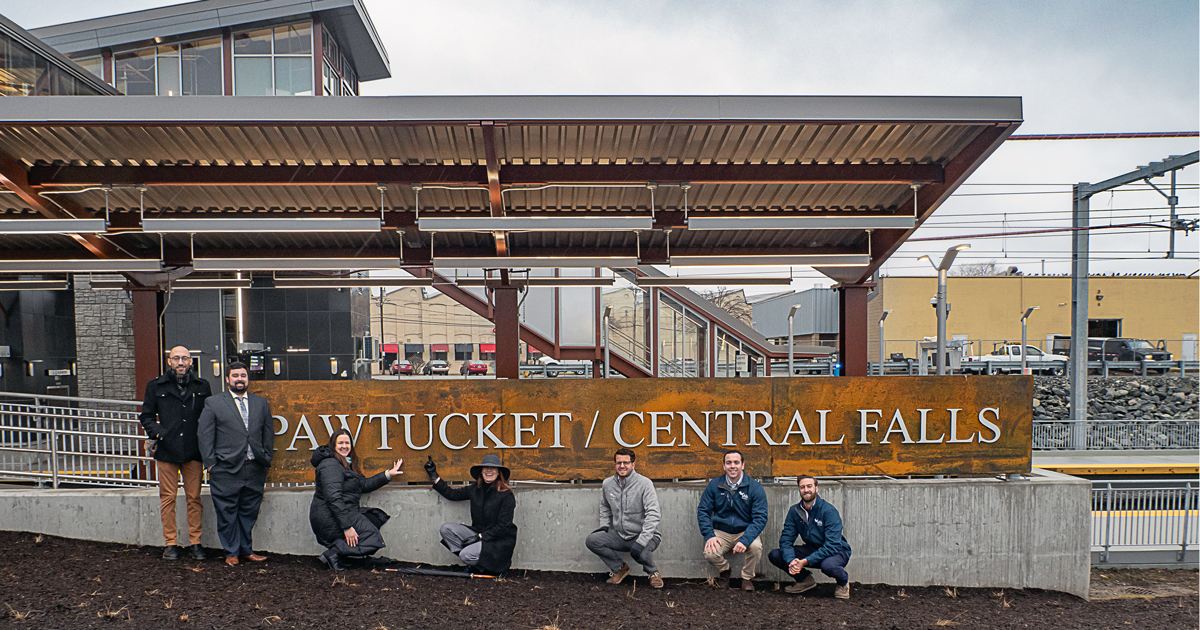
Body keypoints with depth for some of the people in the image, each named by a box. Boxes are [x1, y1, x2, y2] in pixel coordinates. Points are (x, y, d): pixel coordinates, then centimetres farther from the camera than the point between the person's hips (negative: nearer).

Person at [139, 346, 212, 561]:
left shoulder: (201, 387, 8)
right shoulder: (156, 386, 6)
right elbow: (146, 416, 11)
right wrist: (157, 433, -4)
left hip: (193, 451, 1)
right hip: (166, 450, -1)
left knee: (194, 498, 4)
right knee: (168, 498, 4)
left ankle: (195, 542, 13)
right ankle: (170, 543, 15)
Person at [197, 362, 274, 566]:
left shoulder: (261, 403, 13)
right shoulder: (213, 403, 4)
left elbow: (269, 433, 15)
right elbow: (205, 435, 1)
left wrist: (266, 460, 8)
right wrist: (210, 463, -5)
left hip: (255, 469, 3)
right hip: (226, 469, -3)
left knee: (249, 512, 9)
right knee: (227, 513, 3)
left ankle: (246, 550, 21)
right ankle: (231, 553, 15)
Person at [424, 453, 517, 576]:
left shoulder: (506, 495, -13)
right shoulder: (475, 489, 4)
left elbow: (503, 527, -14)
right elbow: (452, 494, 15)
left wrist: (479, 537, -18)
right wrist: (434, 476, 13)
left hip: (501, 540, -7)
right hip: (479, 534, 7)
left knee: (466, 555, -27)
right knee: (446, 529, -8)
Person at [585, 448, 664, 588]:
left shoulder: (644, 484, -14)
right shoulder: (608, 484, 3)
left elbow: (653, 514, -21)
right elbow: (604, 507, 24)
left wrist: (641, 542, -30)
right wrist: (604, 525, 6)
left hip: (643, 535, -5)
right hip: (619, 535, 5)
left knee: (640, 552, -37)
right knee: (591, 540, -16)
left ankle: (652, 572, 1)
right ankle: (619, 568, 7)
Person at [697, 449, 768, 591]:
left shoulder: (755, 487, -5)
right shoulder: (714, 485, 0)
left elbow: (760, 518, -11)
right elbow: (703, 511, 2)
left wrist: (745, 540, -27)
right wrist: (709, 535, -15)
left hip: (745, 532, -1)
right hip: (721, 532, 1)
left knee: (755, 546, -33)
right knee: (709, 553, -28)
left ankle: (747, 578, 0)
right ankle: (724, 571, 11)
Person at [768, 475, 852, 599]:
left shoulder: (829, 511, -21)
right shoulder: (794, 511, -5)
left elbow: (832, 546, -27)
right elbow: (786, 540, -8)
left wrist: (805, 562, -33)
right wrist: (791, 561, -29)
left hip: (837, 551, -4)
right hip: (811, 549, 5)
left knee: (828, 565, -41)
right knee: (774, 555, -15)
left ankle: (843, 581, -2)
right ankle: (805, 579, 10)